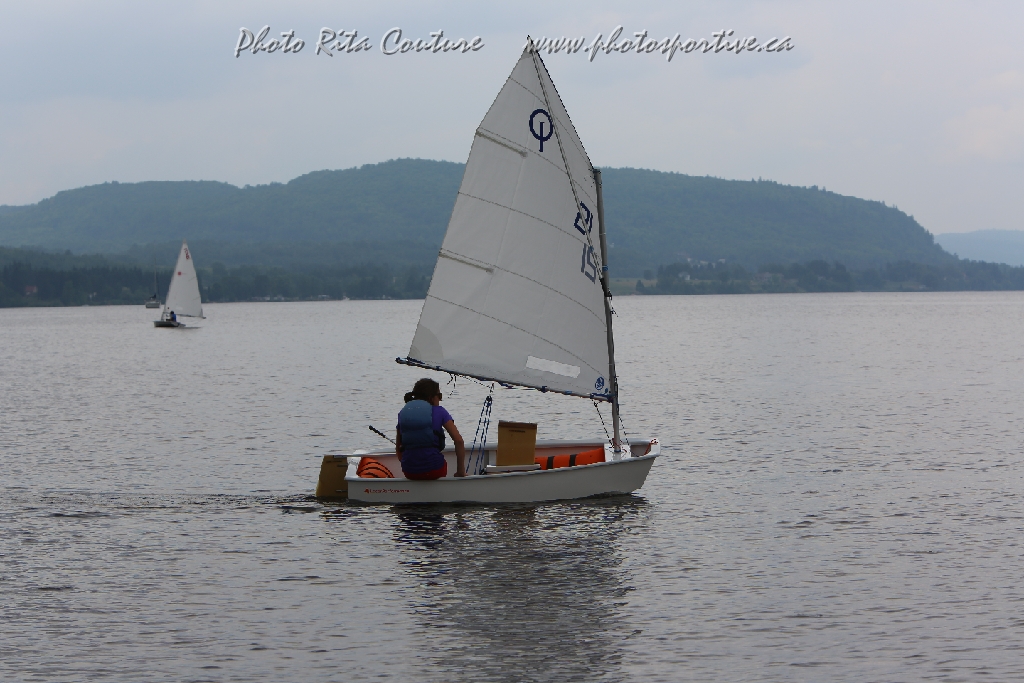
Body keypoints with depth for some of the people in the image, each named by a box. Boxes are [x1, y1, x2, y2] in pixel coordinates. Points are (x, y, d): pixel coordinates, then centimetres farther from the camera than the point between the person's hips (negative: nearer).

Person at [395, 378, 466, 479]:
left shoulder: (403, 413, 10)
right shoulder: (438, 412, 1)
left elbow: (398, 448, 14)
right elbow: (458, 440, -7)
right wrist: (460, 471, -1)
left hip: (409, 473, 3)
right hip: (434, 470, -3)